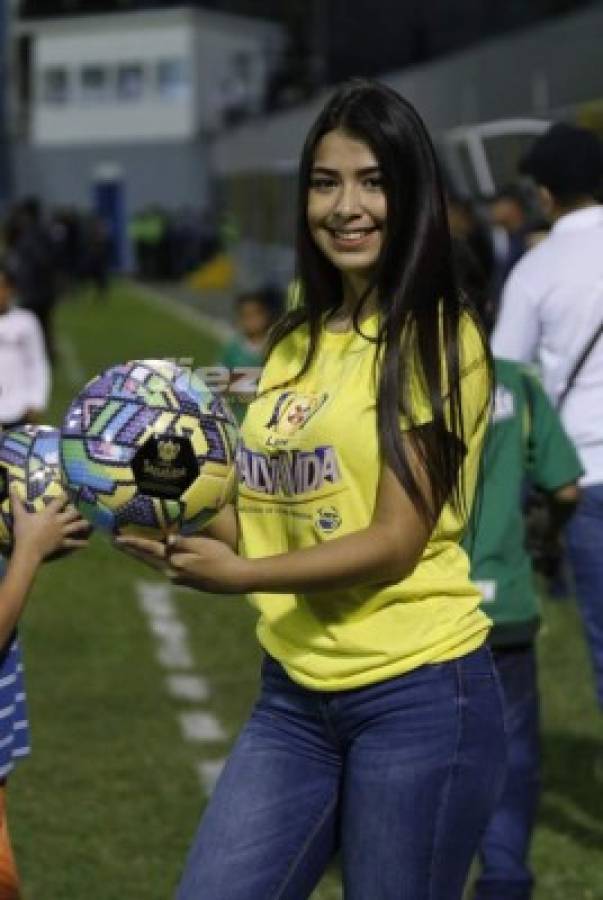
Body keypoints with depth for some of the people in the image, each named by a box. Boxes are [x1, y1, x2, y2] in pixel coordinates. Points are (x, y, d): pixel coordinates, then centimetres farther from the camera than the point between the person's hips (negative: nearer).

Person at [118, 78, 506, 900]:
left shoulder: (437, 340, -9)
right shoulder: (299, 341, 13)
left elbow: (397, 539, -14)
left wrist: (240, 576, -20)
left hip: (419, 696, -6)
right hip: (294, 694, 6)